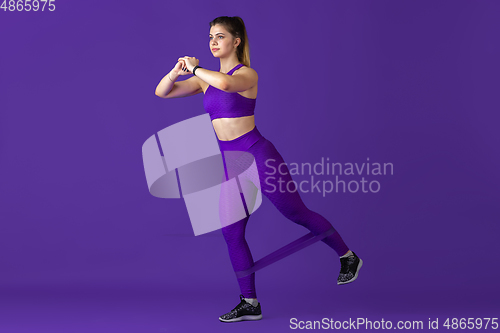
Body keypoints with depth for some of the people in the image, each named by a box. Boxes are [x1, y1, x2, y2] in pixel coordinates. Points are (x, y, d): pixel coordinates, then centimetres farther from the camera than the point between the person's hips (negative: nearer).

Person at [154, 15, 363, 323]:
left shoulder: (247, 74, -11)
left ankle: (348, 257, 26)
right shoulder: (206, 78, 9)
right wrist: (178, 70, -14)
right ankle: (250, 303, 14)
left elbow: (225, 83, -35)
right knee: (232, 234, 3)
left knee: (298, 213, 4)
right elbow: (162, 92, 5)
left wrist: (195, 69, -19)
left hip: (258, 155, -7)